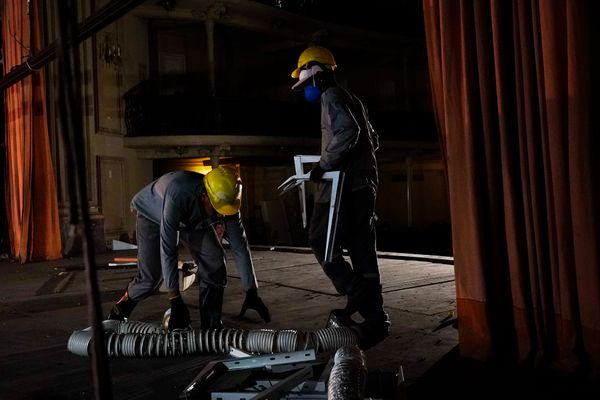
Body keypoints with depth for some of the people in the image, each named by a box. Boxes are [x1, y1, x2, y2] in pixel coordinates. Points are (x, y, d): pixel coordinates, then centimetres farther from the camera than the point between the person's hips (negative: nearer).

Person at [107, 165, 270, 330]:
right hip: (153, 215, -4)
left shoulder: (225, 202, -29)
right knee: (151, 276, -12)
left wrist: (252, 292, -16)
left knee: (215, 262, -16)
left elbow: (240, 246, -19)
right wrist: (174, 299, -38)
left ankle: (211, 327, -5)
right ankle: (120, 310, 21)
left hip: (192, 220, 4)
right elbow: (167, 250, -42)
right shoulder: (178, 195, -45)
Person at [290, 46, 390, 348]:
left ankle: (356, 292, -7)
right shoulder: (350, 99, 24)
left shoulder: (331, 96, -5)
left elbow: (348, 131, -22)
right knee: (362, 250, 8)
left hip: (344, 185, -9)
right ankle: (375, 319, 11)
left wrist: (325, 164, -18)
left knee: (320, 241, -2)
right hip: (363, 183, 9)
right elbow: (372, 139, 29)